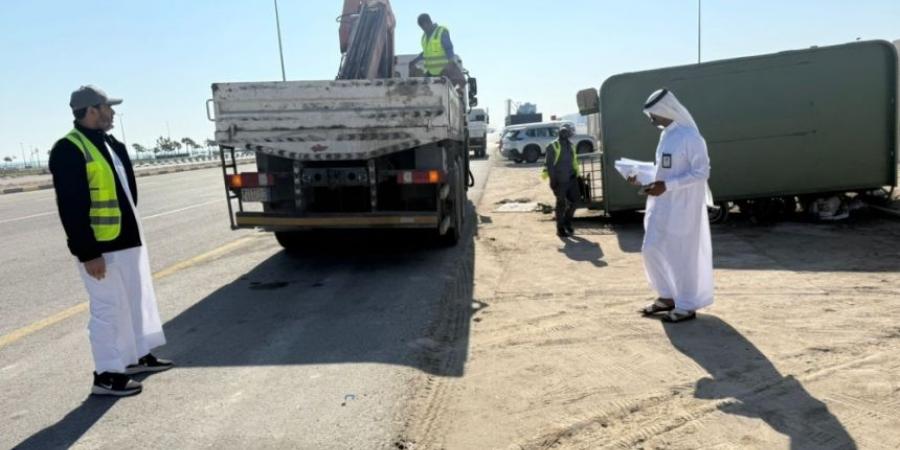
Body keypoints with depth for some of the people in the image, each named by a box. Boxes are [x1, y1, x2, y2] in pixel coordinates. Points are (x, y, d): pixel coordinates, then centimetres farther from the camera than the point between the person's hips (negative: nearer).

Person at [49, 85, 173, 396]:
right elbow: (71, 208, -19)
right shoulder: (69, 150, -15)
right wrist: (87, 252, -21)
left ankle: (138, 356, 33)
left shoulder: (110, 144, 13)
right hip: (100, 248, -9)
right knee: (108, 309, -2)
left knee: (138, 300, 18)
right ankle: (107, 374, 10)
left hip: (127, 241, 9)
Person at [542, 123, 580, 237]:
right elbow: (549, 164, -11)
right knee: (561, 204, -1)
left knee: (574, 200, 8)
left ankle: (567, 222, 28)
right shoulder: (553, 146, -8)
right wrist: (553, 180, -15)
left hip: (571, 179, 7)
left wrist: (576, 175, 16)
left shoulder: (571, 145, 14)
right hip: (560, 180, -7)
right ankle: (560, 229, 10)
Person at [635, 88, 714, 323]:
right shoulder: (666, 135, 11)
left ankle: (687, 306, 16)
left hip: (683, 206, -9)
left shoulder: (690, 137, -16)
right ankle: (667, 297, 28)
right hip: (661, 204, 9)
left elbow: (702, 172, -18)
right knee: (651, 250, 12)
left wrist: (666, 186, -23)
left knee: (682, 254, 1)